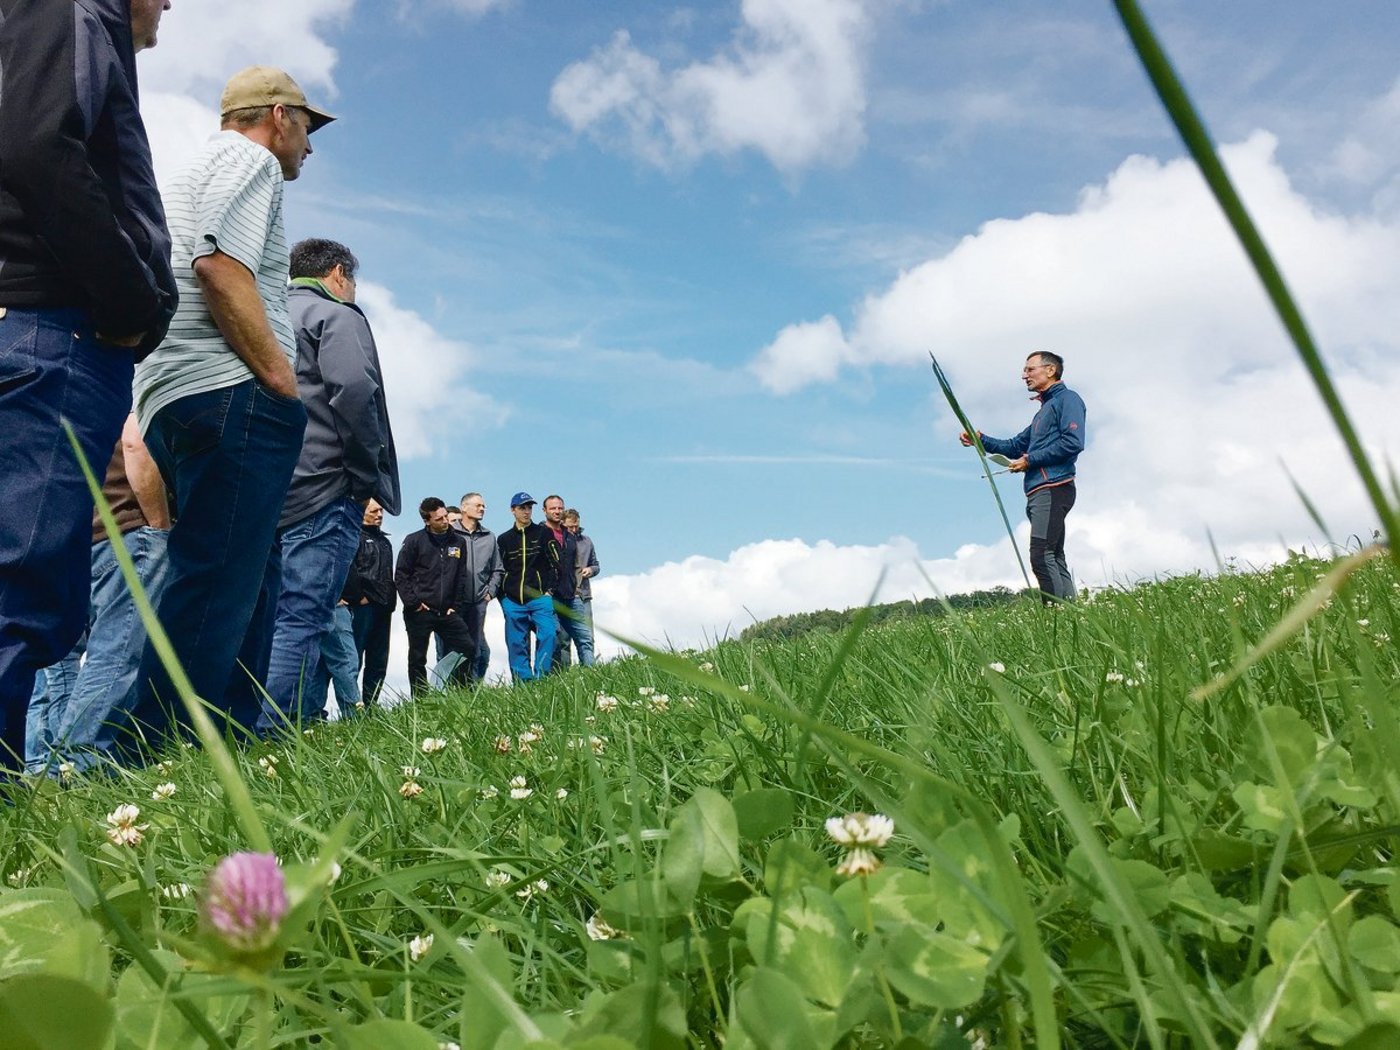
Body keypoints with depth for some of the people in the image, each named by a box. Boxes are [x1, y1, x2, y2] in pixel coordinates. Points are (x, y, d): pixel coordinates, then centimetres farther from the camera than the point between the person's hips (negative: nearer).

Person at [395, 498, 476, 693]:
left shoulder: (458, 542, 8)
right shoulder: (414, 541, -3)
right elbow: (400, 575, -4)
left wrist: (456, 604, 5)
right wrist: (413, 602, -11)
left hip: (446, 612, 4)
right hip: (419, 612, -3)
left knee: (468, 649, -3)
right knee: (417, 660, 4)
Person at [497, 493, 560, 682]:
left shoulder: (544, 533, 8)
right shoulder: (504, 539, 14)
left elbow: (556, 563, 6)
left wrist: (549, 589, -3)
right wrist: (503, 599, 10)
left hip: (540, 597, -2)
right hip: (513, 602, 3)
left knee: (548, 634, -20)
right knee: (516, 645, 2)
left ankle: (541, 677, -14)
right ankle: (523, 681, 8)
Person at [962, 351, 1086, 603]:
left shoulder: (1067, 399, 0)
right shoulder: (1044, 410, 28)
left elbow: (1073, 442, -15)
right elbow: (1016, 446, 29)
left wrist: (1030, 459, -11)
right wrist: (981, 440, 15)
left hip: (1053, 488, -10)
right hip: (1039, 492, 10)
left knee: (1042, 556, -17)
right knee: (1053, 557, 6)